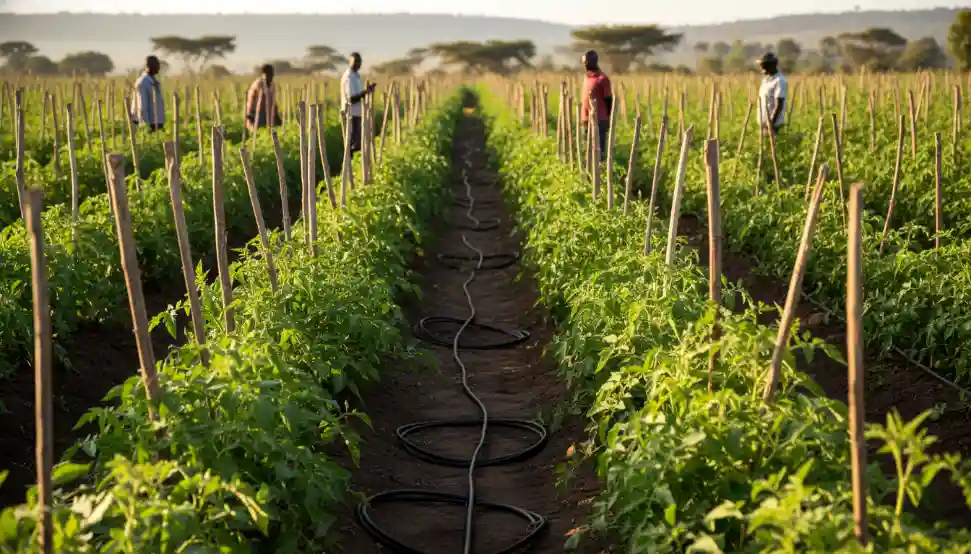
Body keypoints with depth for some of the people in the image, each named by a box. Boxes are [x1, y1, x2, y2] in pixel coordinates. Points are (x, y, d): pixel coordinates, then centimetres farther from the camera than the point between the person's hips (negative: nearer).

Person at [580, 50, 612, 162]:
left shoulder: (602, 79, -8)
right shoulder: (587, 77, 15)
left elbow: (609, 100, -7)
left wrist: (608, 120, -7)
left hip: (599, 120, -7)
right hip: (587, 120, 7)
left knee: (599, 149, -4)